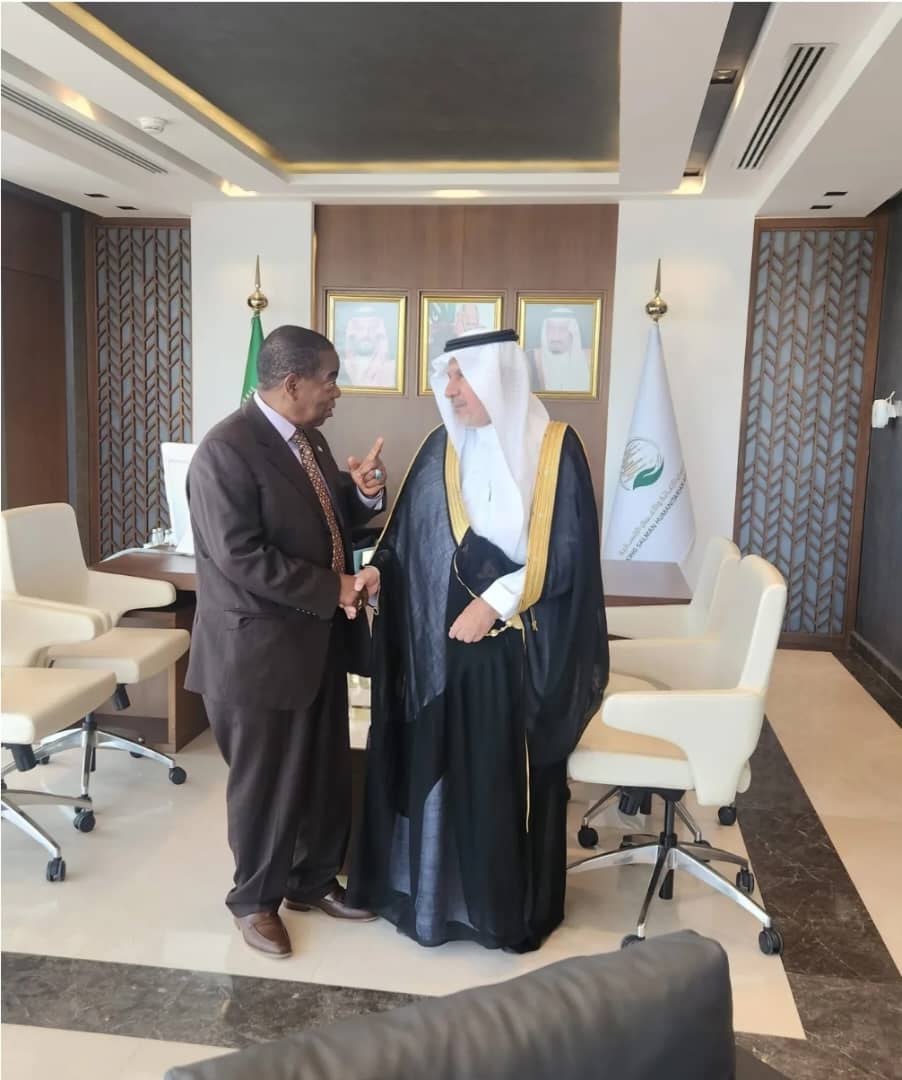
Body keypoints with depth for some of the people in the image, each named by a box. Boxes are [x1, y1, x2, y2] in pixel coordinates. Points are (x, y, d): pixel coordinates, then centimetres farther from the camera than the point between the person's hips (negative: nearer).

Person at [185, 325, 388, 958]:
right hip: (259, 647, -8)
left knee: (328, 773, 18)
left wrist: (364, 494, -4)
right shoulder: (226, 451, -20)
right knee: (266, 782, 9)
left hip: (319, 641, 8)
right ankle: (256, 900, 31)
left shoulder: (309, 439, 8)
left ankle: (314, 880, 39)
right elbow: (241, 558, -26)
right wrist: (333, 589, -20)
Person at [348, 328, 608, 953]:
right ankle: (432, 893, 31)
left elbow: (566, 554, -11)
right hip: (441, 640, 3)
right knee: (437, 768, 11)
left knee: (510, 777, 8)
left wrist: (495, 602, -16)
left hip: (522, 648, -3)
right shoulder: (442, 449, 3)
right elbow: (411, 534, 6)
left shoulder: (556, 448, -8)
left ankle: (511, 907, 28)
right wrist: (379, 569, -12)